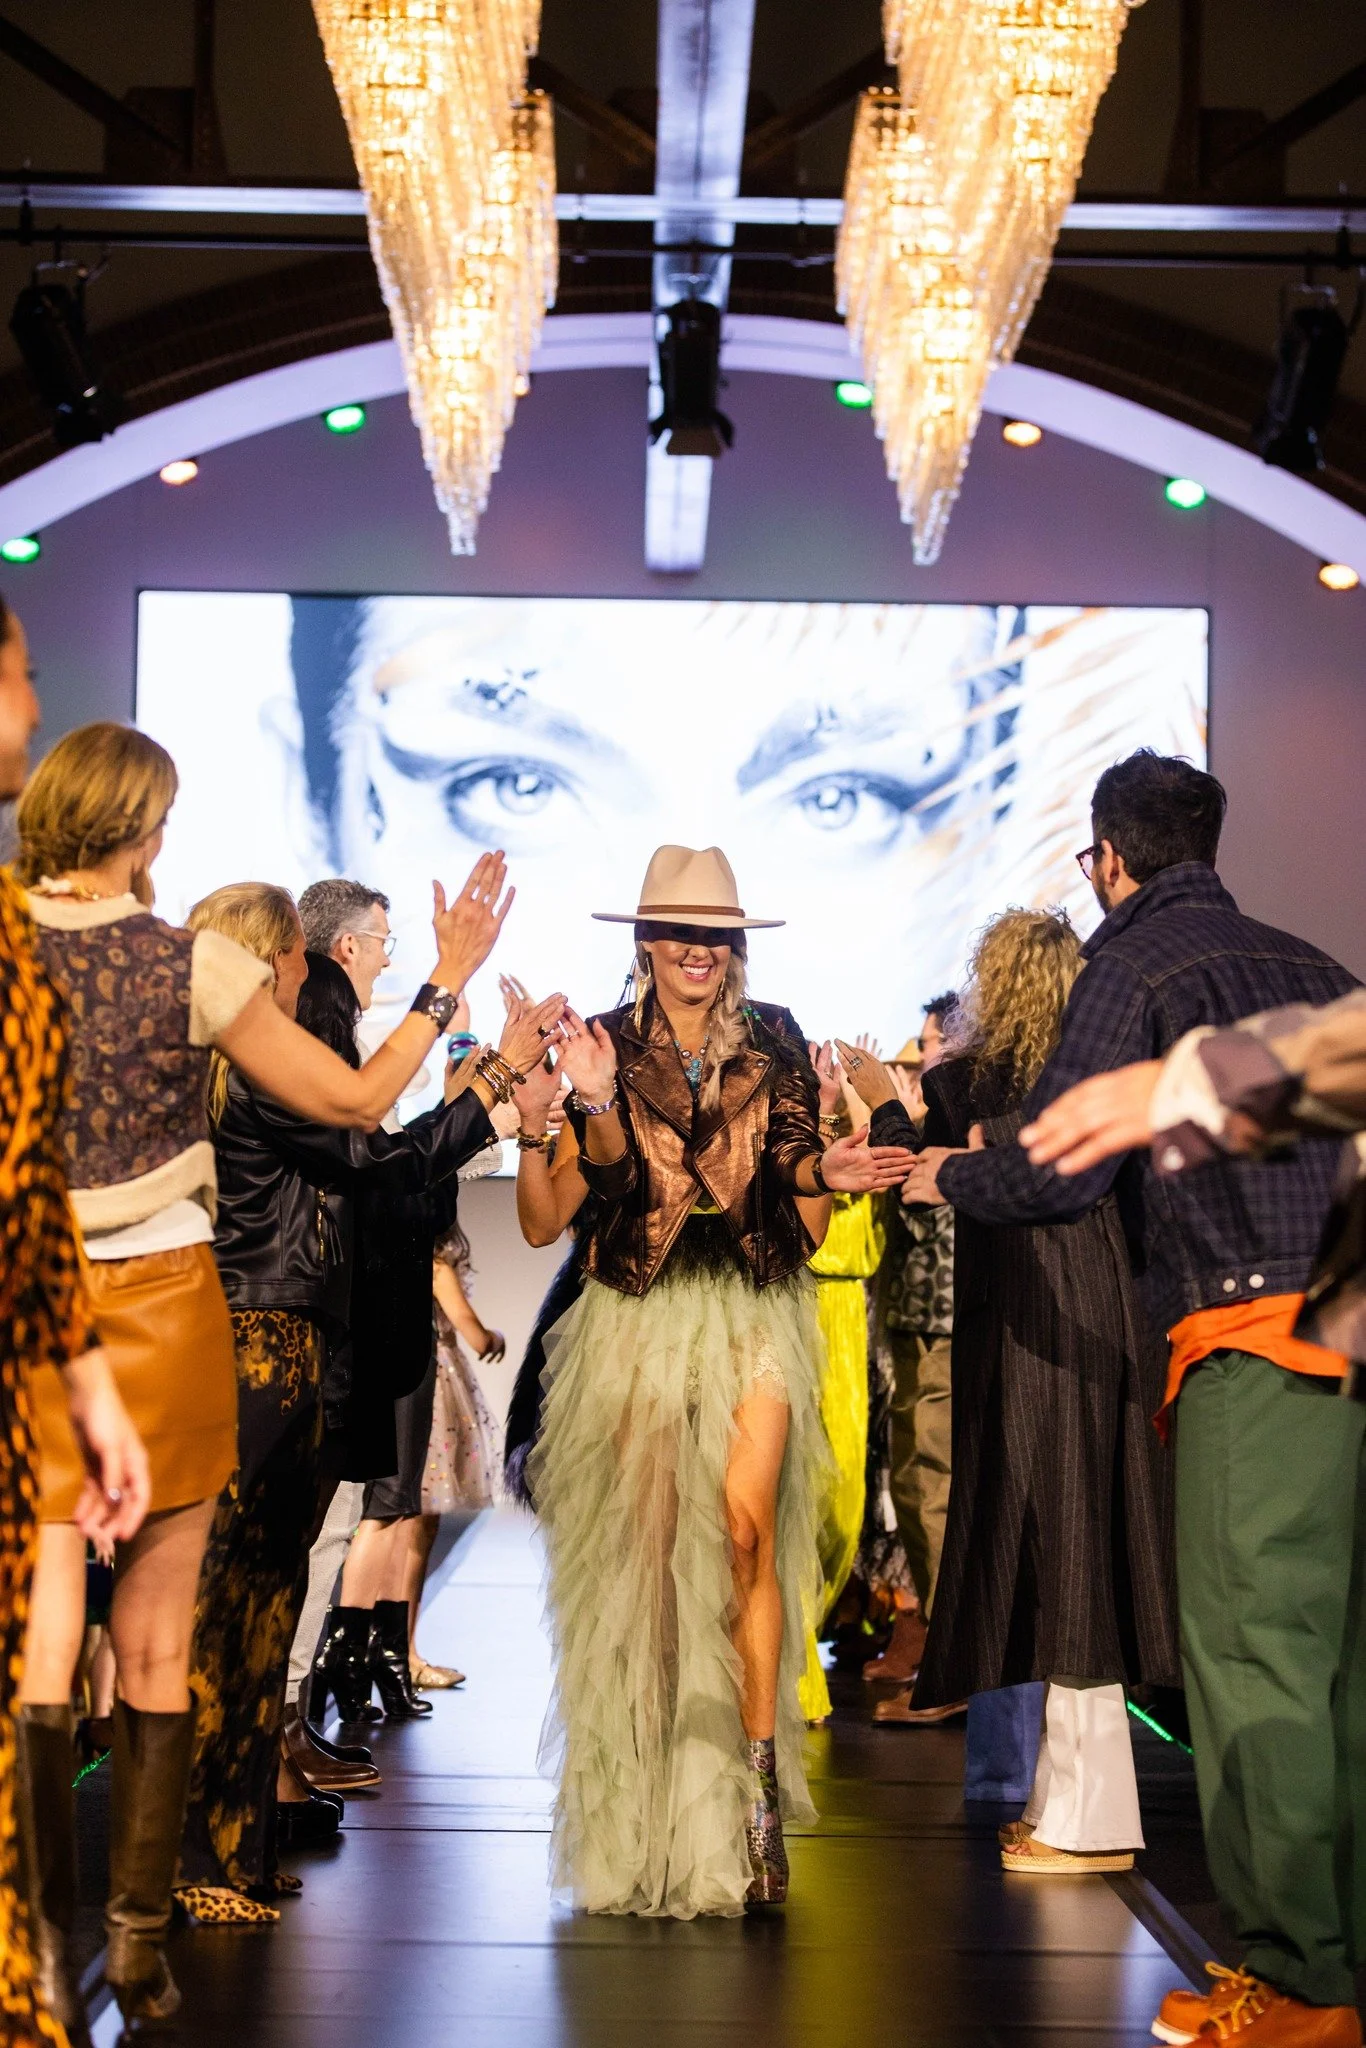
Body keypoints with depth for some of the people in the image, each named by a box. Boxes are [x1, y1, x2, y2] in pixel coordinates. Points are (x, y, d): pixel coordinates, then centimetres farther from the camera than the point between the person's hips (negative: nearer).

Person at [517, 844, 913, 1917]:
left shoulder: (776, 1046, 9)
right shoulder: (606, 1046, 5)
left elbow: (804, 1223, 11)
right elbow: (545, 1220, -4)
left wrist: (827, 1176, -10)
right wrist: (582, 1109, -18)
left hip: (754, 1314, 0)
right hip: (636, 1316, 0)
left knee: (744, 1526, -16)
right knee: (641, 1543, -2)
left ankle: (756, 1788, -12)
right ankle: (645, 1812, 10)